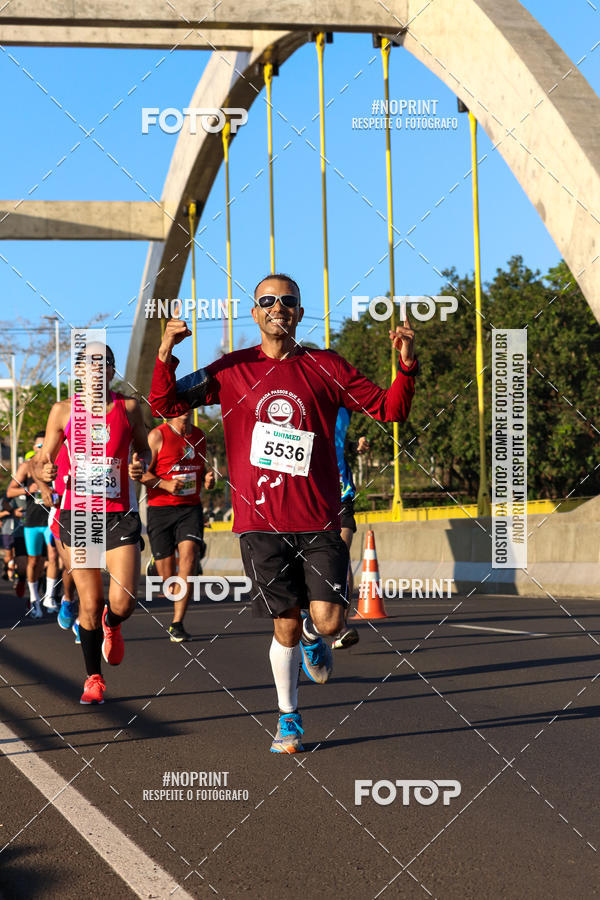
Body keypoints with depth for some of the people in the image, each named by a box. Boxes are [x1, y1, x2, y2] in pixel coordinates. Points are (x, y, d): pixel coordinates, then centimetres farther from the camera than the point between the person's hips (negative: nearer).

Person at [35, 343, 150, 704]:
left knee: (123, 603, -10)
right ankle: (94, 678, 20)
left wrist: (141, 464, -7)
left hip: (120, 514, 0)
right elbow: (44, 457, 7)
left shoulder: (128, 407, 2)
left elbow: (143, 447, 15)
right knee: (90, 604, 2)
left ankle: (111, 625, 28)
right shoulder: (63, 411, 1)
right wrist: (42, 472, -16)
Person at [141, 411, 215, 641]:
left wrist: (207, 480, 5)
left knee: (189, 557, -19)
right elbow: (142, 473, -5)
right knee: (167, 573, 0)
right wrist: (165, 484, -20)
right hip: (160, 509, -2)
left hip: (191, 508, 2)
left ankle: (177, 624, -18)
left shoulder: (199, 436, 12)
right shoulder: (157, 436, -3)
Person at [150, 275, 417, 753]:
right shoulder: (232, 370, 7)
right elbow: (165, 405, 6)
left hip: (319, 520, 0)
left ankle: (313, 637, 28)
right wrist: (166, 353, -10)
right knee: (285, 626, 3)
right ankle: (289, 718, 25)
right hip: (260, 520, 0)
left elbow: (390, 409, 7)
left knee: (328, 621, -10)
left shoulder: (327, 368, 7)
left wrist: (406, 365, -10)